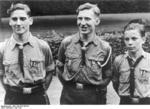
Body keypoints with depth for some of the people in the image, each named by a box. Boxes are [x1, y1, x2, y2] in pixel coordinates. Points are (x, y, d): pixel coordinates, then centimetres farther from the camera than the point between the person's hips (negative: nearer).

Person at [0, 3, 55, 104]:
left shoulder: (43, 46, -7)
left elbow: (50, 71, 4)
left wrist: (42, 91, -2)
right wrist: (11, 92, -2)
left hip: (38, 97, 0)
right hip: (12, 99, 0)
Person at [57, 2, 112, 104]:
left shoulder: (105, 47, -4)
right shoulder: (66, 42, -2)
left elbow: (107, 76, 5)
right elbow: (60, 68, 9)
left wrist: (97, 90, -3)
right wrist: (68, 85, 4)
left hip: (93, 97, 0)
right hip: (69, 96, 1)